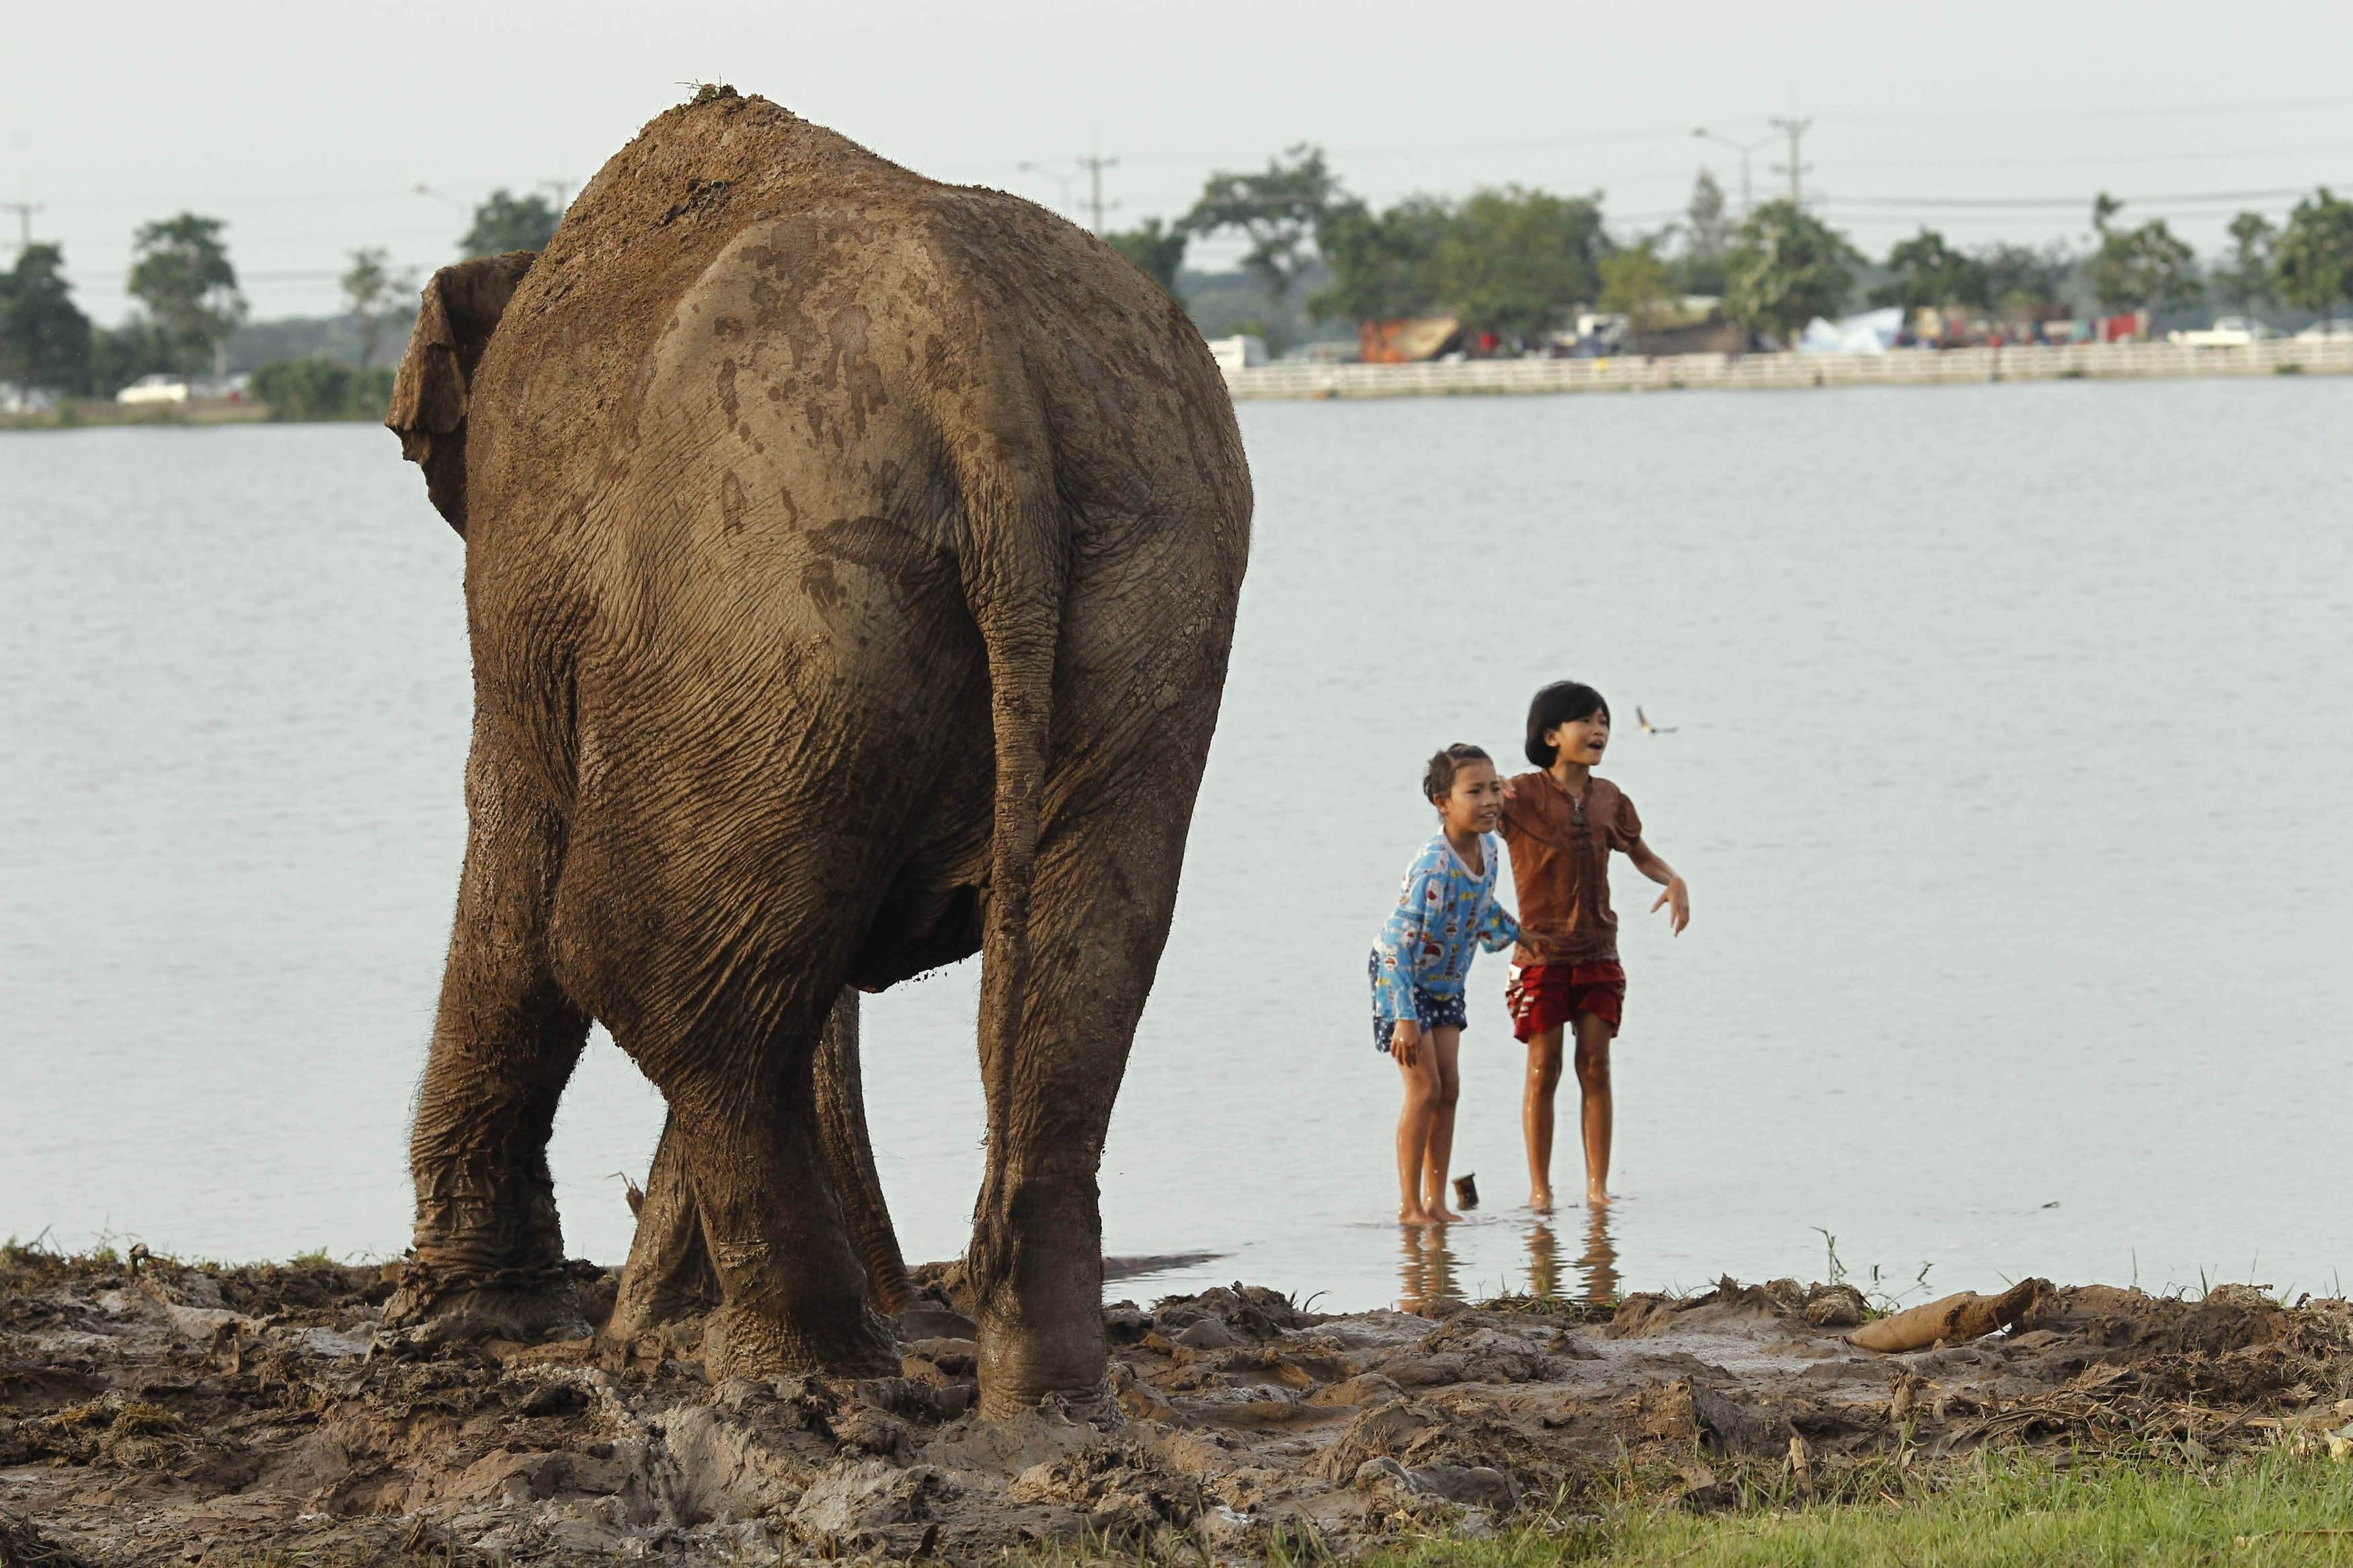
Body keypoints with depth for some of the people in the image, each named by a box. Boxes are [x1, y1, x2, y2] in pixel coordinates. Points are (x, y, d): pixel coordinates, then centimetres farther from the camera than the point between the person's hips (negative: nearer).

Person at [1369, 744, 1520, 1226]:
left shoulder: (1487, 848, -7)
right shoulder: (1433, 867, -32)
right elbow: (1399, 942, -32)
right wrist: (1405, 1018, -34)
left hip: (1446, 983, 8)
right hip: (1402, 978, -8)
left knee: (1448, 1089, 6)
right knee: (1425, 1088, -9)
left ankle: (1436, 1202, 12)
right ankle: (1409, 1206, -3)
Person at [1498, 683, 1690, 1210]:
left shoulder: (1608, 799, 6)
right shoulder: (1521, 795, -7)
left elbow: (1641, 854, 19)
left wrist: (1674, 881, -1)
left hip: (1598, 953, 3)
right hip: (1541, 950, -3)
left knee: (1596, 1066, 0)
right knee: (1543, 1068, 0)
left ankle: (1597, 1187, 4)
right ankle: (1539, 1188, 8)